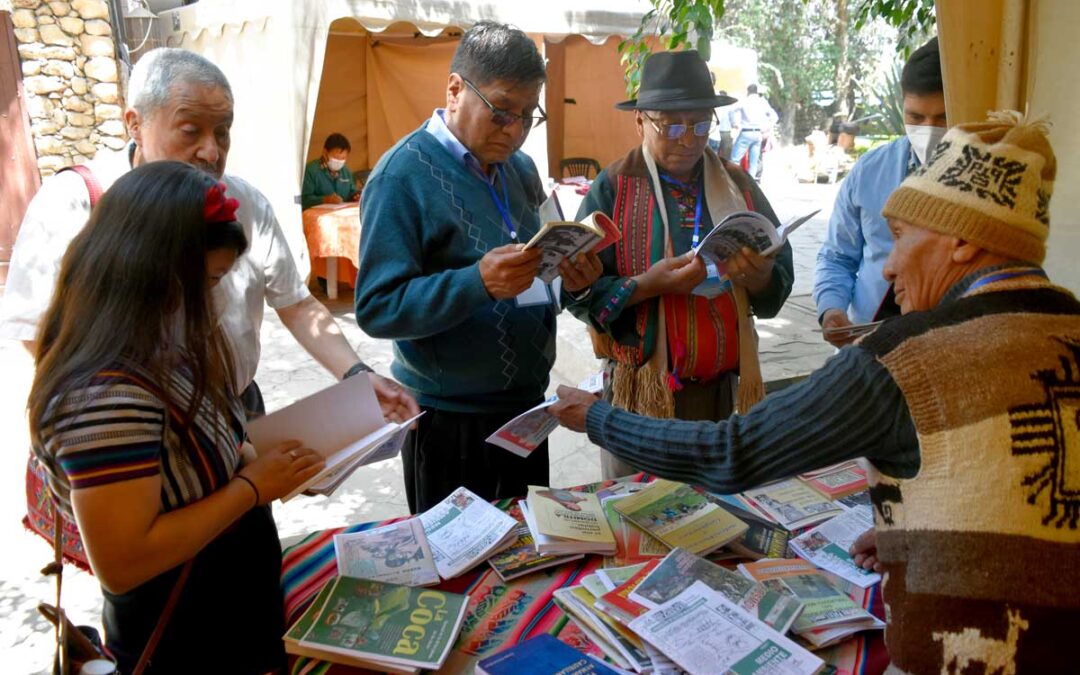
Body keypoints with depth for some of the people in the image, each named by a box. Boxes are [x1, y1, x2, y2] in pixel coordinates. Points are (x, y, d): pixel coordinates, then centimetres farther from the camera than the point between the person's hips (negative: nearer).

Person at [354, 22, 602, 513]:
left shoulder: (520, 168, 7)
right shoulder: (403, 175, -15)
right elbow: (377, 308, -21)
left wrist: (570, 279, -8)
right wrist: (478, 283, -34)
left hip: (526, 404, 7)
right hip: (450, 421, -6)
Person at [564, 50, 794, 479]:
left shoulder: (738, 185, 6)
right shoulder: (614, 188, -5)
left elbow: (782, 281, 5)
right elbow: (579, 292, -9)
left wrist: (760, 276, -16)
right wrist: (647, 285, -23)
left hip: (726, 389, 4)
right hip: (643, 391, -3)